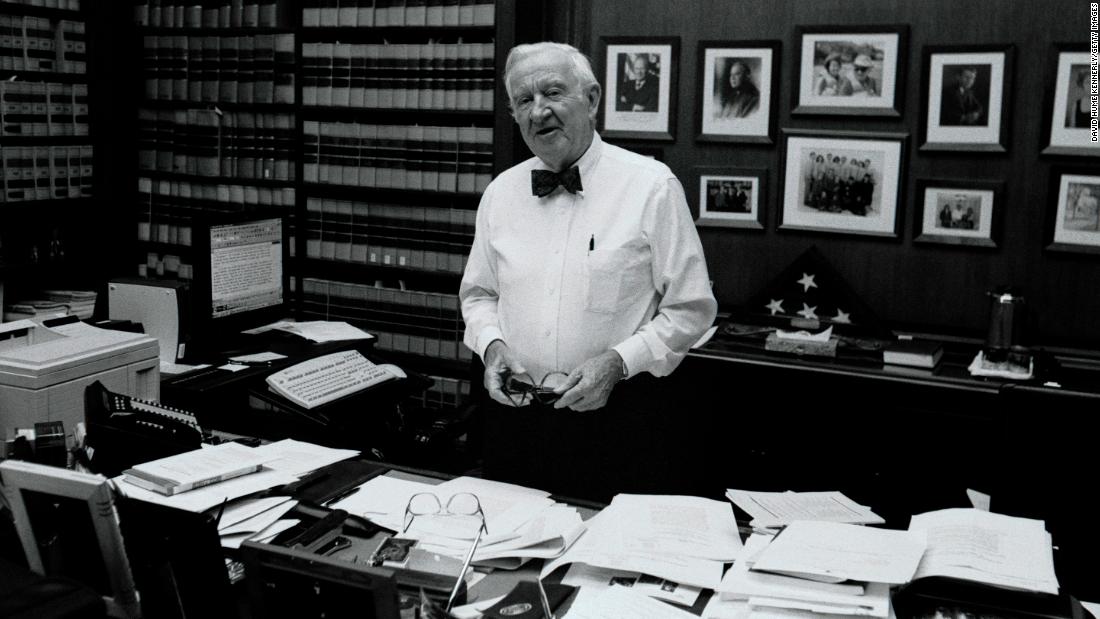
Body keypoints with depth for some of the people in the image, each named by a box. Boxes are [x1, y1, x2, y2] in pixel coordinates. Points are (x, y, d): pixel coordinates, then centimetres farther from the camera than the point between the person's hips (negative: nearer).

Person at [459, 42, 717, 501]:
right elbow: (478, 294, 17)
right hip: (514, 413, 4)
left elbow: (691, 309, -5)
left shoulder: (651, 186, -6)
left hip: (617, 417, -3)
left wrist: (617, 361, -17)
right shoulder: (500, 193, 7)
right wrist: (492, 343, -3)